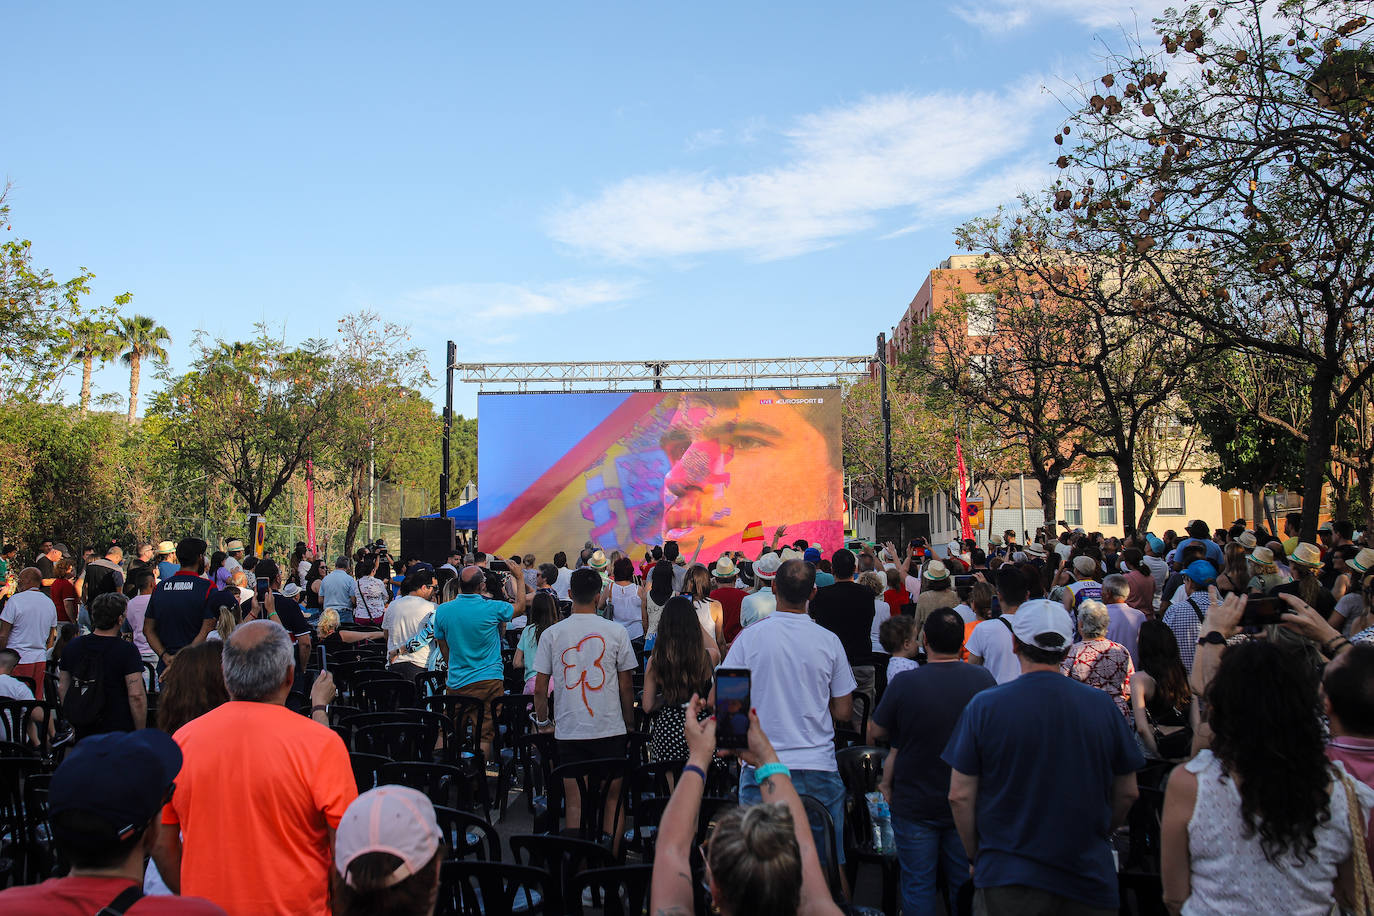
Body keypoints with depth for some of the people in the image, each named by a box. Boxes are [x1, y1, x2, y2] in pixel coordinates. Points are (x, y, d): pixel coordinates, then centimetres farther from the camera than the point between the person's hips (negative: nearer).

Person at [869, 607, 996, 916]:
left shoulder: (904, 683, -19)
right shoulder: (984, 679, -9)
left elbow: (876, 732, -6)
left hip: (915, 806, -3)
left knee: (917, 885, 10)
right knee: (964, 882, 18)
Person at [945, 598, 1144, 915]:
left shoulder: (984, 706, -12)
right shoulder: (1103, 705, -5)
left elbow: (960, 796, -9)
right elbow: (1126, 793, 5)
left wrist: (975, 855, 6)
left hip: (1007, 881, -2)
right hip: (1089, 878, 2)